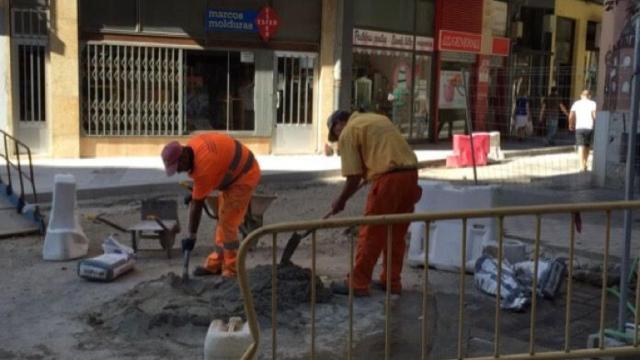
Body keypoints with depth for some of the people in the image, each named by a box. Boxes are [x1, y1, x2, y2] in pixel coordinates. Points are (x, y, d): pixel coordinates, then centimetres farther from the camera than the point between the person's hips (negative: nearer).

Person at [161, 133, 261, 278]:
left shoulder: (204, 165, -32)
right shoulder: (192, 145, -7)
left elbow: (197, 204, -26)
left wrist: (192, 237, -19)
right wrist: (195, 191, 10)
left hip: (244, 176, -10)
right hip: (234, 173, 10)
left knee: (227, 223, -12)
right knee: (222, 220, 12)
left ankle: (231, 271, -5)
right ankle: (215, 264, 19)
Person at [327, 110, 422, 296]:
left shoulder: (348, 132, 1)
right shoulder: (377, 118, 25)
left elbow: (354, 176, -4)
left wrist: (340, 201, 9)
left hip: (389, 177, -8)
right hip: (411, 173, 8)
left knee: (371, 233, 1)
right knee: (396, 233, 16)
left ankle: (358, 283, 8)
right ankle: (391, 281, 24)